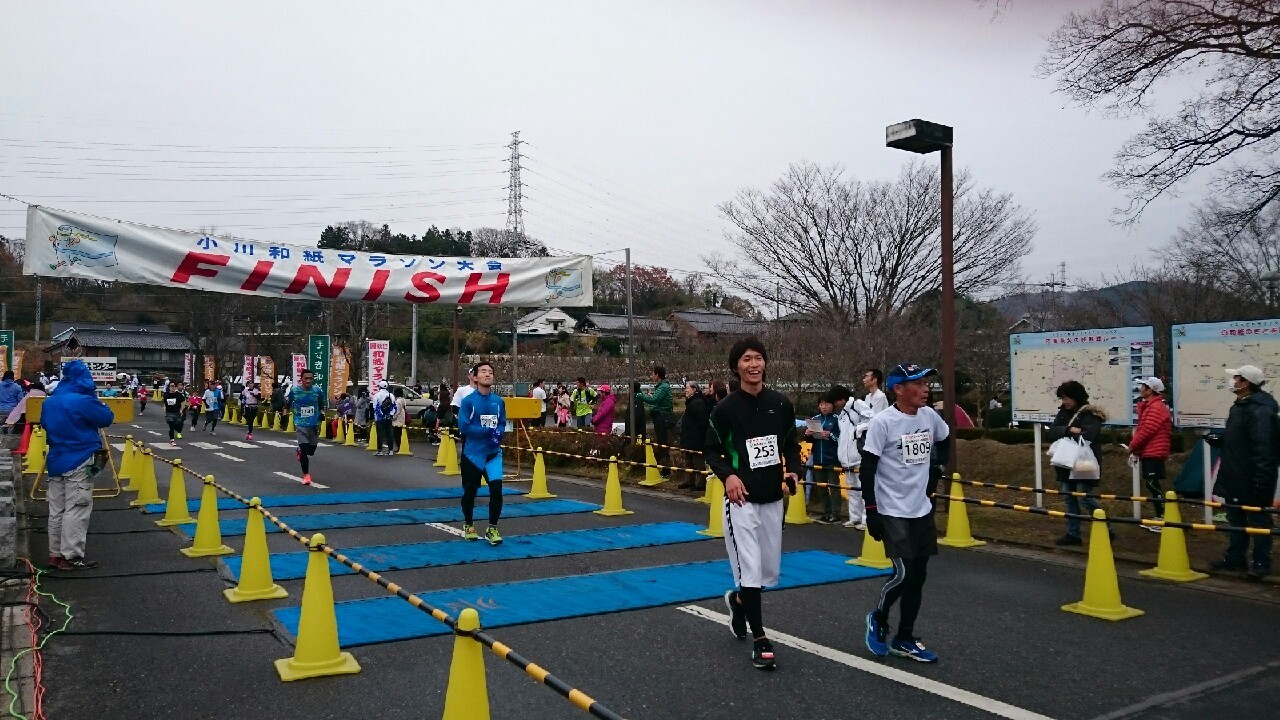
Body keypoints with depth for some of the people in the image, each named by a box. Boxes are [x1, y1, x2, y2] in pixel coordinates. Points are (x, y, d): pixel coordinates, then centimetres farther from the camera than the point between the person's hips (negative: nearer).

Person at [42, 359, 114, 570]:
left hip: (56, 461, 8)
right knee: (76, 510, -3)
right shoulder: (84, 400, -17)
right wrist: (98, 403, 10)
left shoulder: (49, 402, 9)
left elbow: (44, 423, 24)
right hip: (79, 463, -8)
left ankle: (55, 554, 20)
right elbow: (107, 418, -6)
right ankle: (71, 557, -2)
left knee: (56, 509, 13)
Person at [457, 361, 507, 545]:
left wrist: (498, 433, -14)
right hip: (472, 453, -2)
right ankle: (468, 525, 34)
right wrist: (489, 431, -18)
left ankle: (492, 529, 6)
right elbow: (463, 427, -16)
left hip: (493, 453, 2)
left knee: (496, 489, -10)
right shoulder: (468, 401, -11)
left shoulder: (499, 401, 2)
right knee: (470, 492, 11)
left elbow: (502, 424, 9)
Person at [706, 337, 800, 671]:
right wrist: (728, 475, -18)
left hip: (773, 499, 4)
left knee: (770, 573, 13)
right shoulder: (726, 408, -7)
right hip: (741, 500, -4)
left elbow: (791, 444, 12)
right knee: (750, 570, -6)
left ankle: (738, 599, 43)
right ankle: (760, 641, 7)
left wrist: (792, 470, -6)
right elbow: (711, 450, 0)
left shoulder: (781, 404, 2)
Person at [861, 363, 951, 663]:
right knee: (904, 574, -11)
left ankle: (904, 639, 23)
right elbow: (867, 469, -14)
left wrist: (936, 470, 12)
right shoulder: (882, 422, -16)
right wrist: (871, 512, -14)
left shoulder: (930, 416, 1)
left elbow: (945, 441, 24)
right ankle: (878, 619, 17)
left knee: (918, 576, 10)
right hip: (893, 512, -6)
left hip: (922, 510, 6)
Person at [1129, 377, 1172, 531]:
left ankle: (1163, 518, -8)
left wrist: (1132, 446, -8)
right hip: (1149, 453, 10)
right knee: (1152, 484, 12)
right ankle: (1159, 517, 18)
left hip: (1153, 453, -10)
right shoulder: (1149, 406, 19)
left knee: (1153, 485, -10)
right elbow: (1142, 428, 22)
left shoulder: (1156, 407, -15)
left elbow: (1146, 431, -19)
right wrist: (1135, 446, 10)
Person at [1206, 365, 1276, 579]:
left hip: (1252, 480, -10)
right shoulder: (1240, 406, 12)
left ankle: (1261, 562, 12)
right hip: (1235, 477, 10)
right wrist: (1219, 440, 6)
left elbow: (1263, 447, -25)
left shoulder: (1259, 410, -20)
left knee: (1258, 519, 2)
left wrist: (1261, 478, -26)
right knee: (1235, 517, 16)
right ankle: (1234, 557, 26)